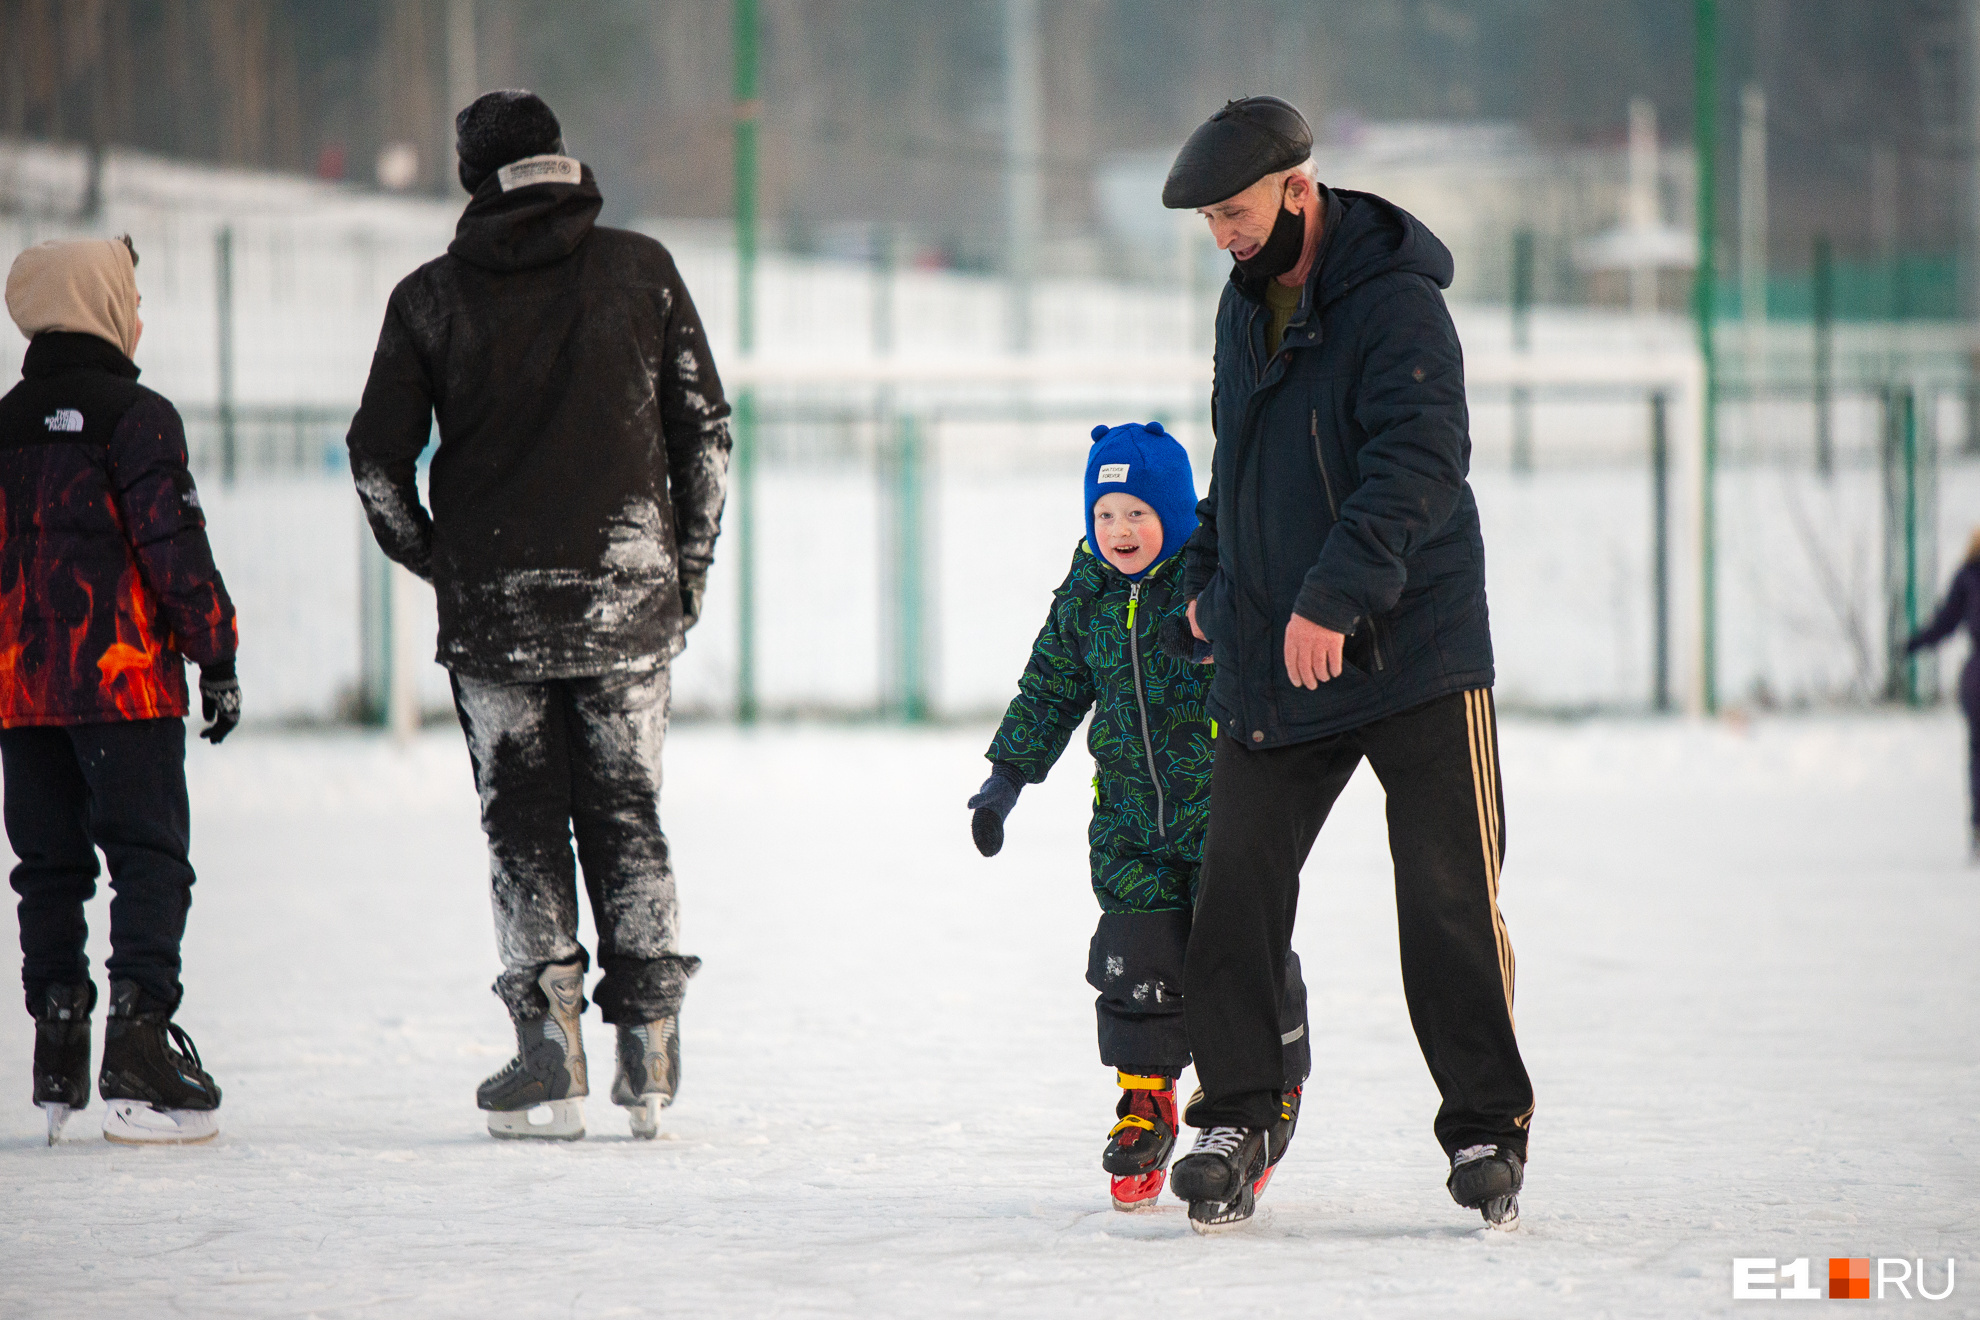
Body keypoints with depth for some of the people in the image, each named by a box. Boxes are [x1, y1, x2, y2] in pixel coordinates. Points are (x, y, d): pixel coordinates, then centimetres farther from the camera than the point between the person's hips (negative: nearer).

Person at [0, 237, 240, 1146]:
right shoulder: (136, 418, -7)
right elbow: (174, 548, -11)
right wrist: (218, 660, -6)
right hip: (127, 682, -6)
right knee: (150, 861, -5)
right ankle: (139, 1048, -16)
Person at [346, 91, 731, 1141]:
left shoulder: (430, 298, -3)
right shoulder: (641, 271, 0)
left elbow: (378, 457, -3)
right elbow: (704, 429, 3)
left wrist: (435, 562, 13)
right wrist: (690, 566, 12)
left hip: (495, 609, -1)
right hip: (629, 601, 1)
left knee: (523, 826, 7)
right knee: (626, 819, 11)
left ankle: (551, 1057, -1)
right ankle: (649, 1057, 6)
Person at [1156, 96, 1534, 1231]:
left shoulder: (1396, 306, -13)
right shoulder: (1245, 308, 13)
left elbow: (1420, 465, -25)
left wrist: (1331, 597, -31)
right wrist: (1209, 575, 20)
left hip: (1414, 649, -6)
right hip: (1271, 663, 6)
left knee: (1452, 903, -4)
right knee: (1235, 896, -2)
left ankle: (1487, 1130, 6)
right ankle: (1236, 1123, 6)